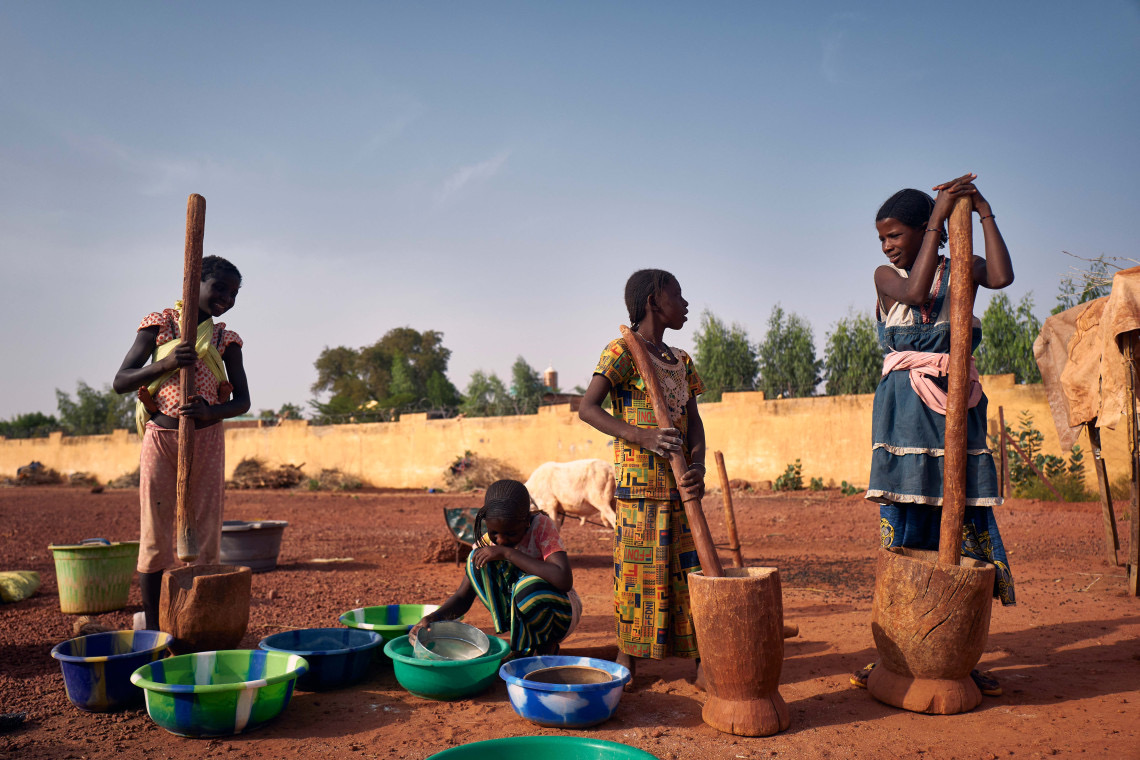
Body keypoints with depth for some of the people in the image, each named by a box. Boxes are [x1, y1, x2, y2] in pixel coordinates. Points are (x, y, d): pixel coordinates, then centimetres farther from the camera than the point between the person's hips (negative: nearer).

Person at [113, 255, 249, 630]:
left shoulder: (225, 340, 8)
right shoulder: (159, 324, 2)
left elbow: (242, 401, 4)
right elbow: (121, 382, -3)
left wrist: (210, 411, -18)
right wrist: (166, 363, -20)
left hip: (206, 440, 2)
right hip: (161, 438, -2)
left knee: (205, 536, 3)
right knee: (155, 536, 0)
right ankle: (152, 631, 10)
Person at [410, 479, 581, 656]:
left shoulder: (542, 526, -22)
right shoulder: (486, 543, -9)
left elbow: (564, 581, -38)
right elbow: (462, 597, -7)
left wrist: (508, 553, -35)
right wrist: (433, 617, -30)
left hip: (562, 612, -4)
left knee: (529, 587, -37)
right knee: (477, 560, -18)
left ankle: (547, 647, -6)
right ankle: (526, 642, -11)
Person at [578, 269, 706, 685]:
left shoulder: (682, 362, 17)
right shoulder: (623, 350, -4)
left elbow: (694, 421, 11)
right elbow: (588, 408, -13)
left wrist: (698, 463, -9)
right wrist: (641, 436, -24)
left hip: (679, 481, 6)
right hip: (638, 477, -6)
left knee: (690, 565, 6)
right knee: (636, 567, -2)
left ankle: (704, 656, 13)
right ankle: (627, 656, 12)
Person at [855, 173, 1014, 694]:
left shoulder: (960, 269, 9)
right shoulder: (886, 276, 6)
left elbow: (1002, 276, -13)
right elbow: (916, 291, -16)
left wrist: (984, 212, -9)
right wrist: (939, 216, -14)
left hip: (957, 405, 1)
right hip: (905, 410, -1)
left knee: (962, 519, 0)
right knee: (903, 524, 0)